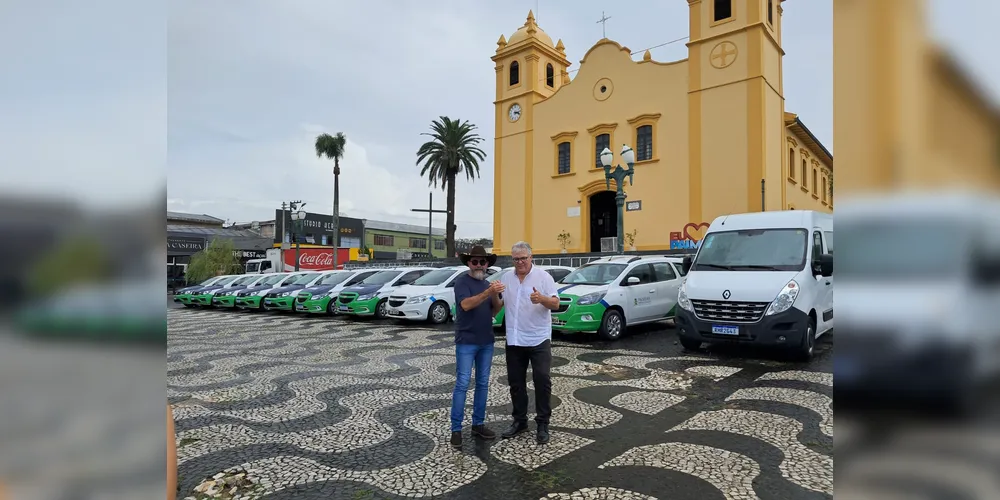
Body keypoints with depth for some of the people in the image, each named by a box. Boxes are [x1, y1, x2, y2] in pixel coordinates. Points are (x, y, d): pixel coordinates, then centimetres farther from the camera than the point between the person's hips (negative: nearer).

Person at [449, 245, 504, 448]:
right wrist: (489, 292, -36)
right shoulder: (462, 281, -8)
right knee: (462, 385, -5)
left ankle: (478, 424, 20)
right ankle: (456, 429, 2)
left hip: (486, 341, 6)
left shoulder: (487, 284, 12)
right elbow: (466, 305, -25)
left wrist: (496, 296, -9)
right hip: (466, 342, -6)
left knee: (483, 384, 10)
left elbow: (494, 312, 11)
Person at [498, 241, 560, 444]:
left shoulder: (543, 277, -5)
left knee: (542, 381, -2)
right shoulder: (506, 278, 8)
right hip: (514, 340, 4)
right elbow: (499, 303, 13)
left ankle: (542, 424, 10)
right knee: (516, 381, 11)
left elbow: (556, 304, -10)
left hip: (539, 339, -4)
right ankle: (519, 420, 26)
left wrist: (542, 299, -29)